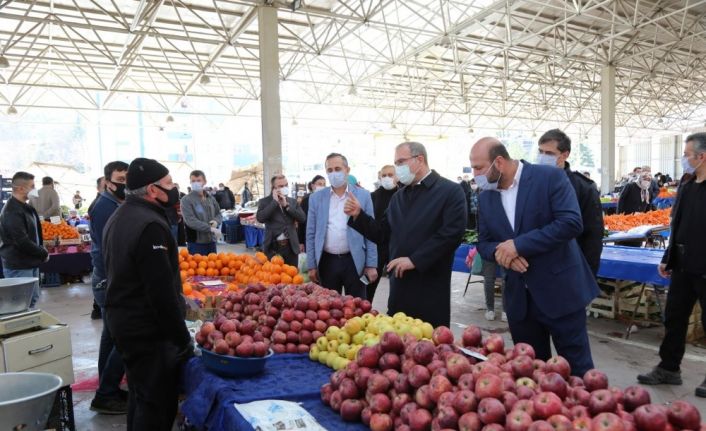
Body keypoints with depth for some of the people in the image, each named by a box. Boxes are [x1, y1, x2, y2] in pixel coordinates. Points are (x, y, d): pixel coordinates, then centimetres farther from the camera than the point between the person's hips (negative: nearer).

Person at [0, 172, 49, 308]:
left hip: (31, 263, 10)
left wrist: (42, 251, 5)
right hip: (18, 267, -10)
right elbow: (22, 242, -24)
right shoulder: (12, 212, -19)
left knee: (33, 299, 17)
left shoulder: (26, 207, 12)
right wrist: (43, 254, -13)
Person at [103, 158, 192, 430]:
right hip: (148, 329, -10)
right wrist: (182, 339, -19)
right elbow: (162, 292, -26)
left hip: (121, 320, 10)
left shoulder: (119, 217, 10)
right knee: (158, 403, 1)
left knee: (140, 395, 23)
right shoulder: (150, 225, -23)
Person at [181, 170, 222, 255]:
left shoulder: (211, 198, 8)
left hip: (211, 241, 5)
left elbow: (219, 214, 18)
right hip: (196, 243, -5)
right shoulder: (186, 200, -9)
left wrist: (216, 221, -6)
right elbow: (191, 221, -18)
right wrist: (210, 228, -23)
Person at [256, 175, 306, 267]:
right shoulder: (264, 201, 2)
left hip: (291, 246, 3)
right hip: (273, 247, -3)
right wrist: (275, 202, -13)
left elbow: (303, 218, -2)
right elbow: (260, 218, -16)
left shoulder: (293, 201, 11)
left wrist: (286, 205, -9)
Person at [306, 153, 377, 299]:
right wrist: (311, 265, 3)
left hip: (354, 261, -1)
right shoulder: (316, 198, 4)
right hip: (327, 262, 2)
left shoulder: (363, 195, 0)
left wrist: (371, 265, -3)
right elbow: (311, 234, 7)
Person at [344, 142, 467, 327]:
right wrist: (358, 215, -1)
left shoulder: (450, 191, -6)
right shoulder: (398, 197, 15)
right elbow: (382, 234, 15)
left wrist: (414, 260, -19)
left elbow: (452, 233, -18)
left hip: (431, 288, -6)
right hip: (399, 287, 6)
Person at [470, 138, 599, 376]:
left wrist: (518, 245, -23)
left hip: (560, 290, -5)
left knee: (576, 367, 7)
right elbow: (484, 243, 9)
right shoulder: (486, 195, 6)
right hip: (518, 297, 5)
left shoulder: (550, 176, -11)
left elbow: (571, 223, -21)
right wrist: (500, 252, -15)